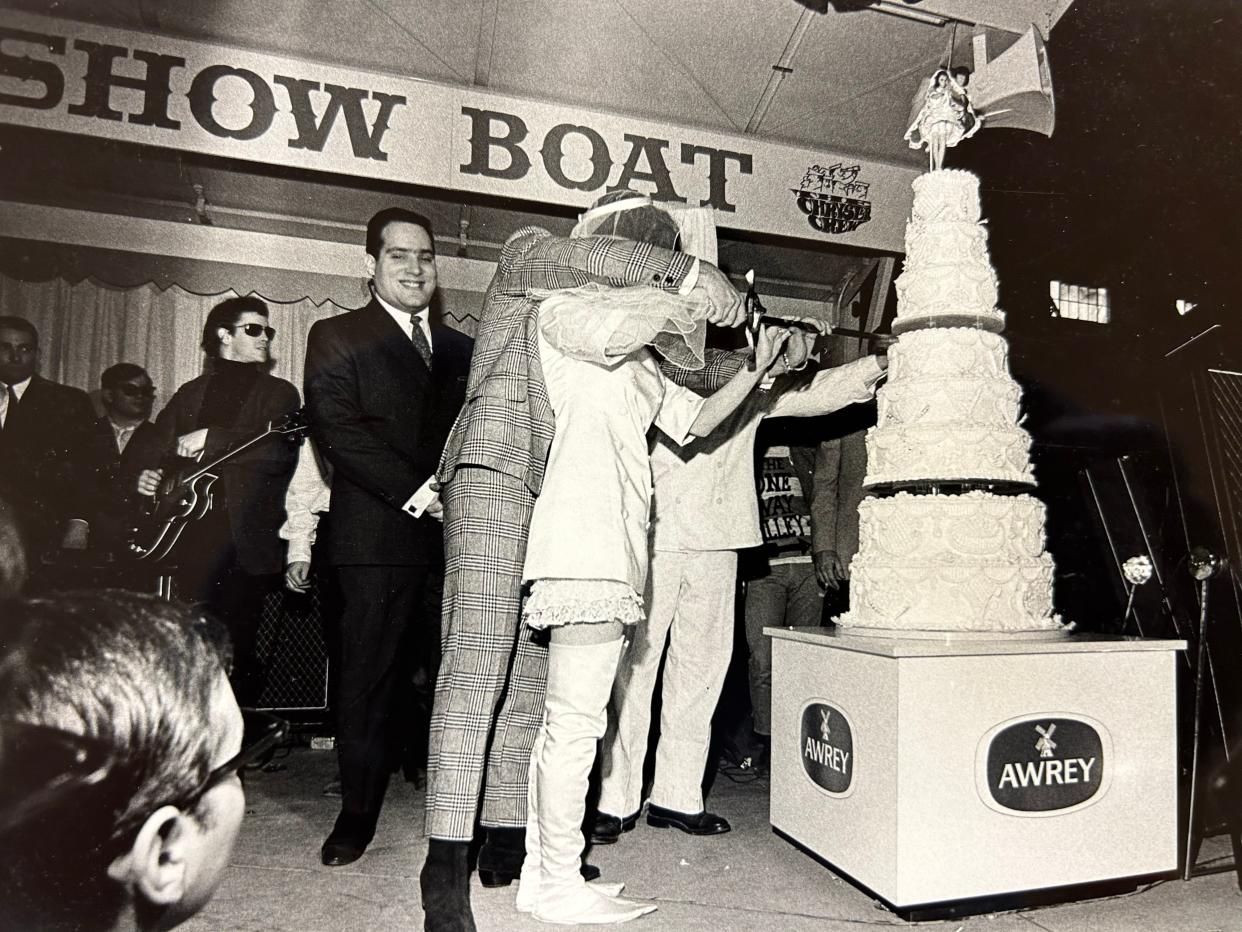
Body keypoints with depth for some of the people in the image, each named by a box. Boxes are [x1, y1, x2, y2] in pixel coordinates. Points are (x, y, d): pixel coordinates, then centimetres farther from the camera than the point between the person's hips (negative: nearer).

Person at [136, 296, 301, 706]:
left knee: (234, 652, -4)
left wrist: (210, 439, -14)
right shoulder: (190, 394, 20)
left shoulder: (279, 393, 9)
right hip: (186, 530, 3)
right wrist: (147, 475, 0)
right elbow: (156, 450, 21)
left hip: (247, 539, -3)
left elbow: (279, 447, -9)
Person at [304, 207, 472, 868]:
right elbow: (337, 431, -7)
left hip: (458, 538, 3)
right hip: (378, 538, -3)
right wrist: (416, 491, -14)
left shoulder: (462, 349, 20)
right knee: (369, 678, 3)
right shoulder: (336, 338, 7)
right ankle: (357, 814, 17)